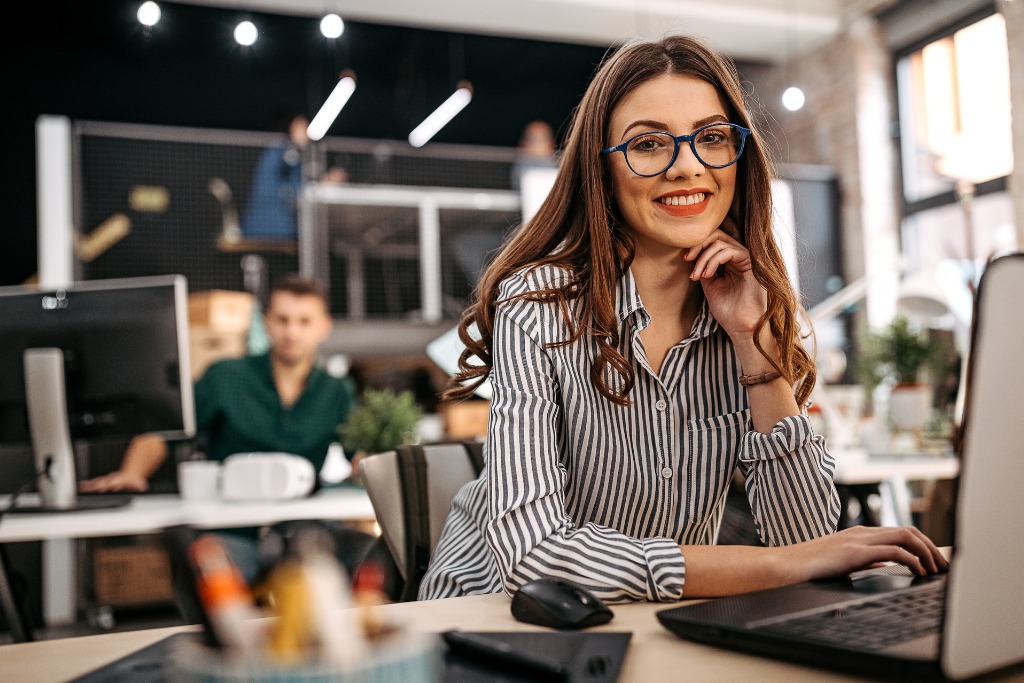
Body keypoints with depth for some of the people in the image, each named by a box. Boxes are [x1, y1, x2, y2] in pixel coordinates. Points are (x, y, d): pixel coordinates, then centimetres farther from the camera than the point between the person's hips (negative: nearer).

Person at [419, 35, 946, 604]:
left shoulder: (757, 311, -3)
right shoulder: (540, 306, -18)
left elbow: (807, 537, -9)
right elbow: (530, 555, -28)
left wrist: (753, 340, -17)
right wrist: (780, 564, -28)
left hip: (657, 627, 3)